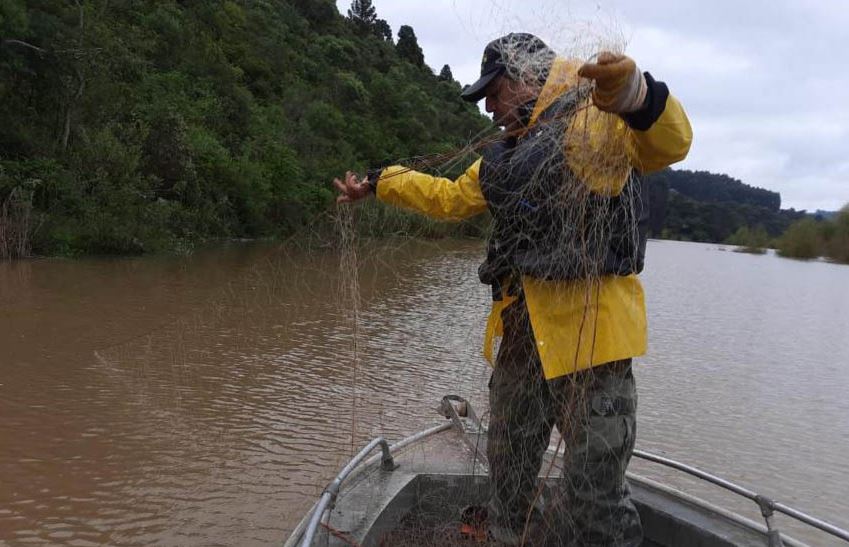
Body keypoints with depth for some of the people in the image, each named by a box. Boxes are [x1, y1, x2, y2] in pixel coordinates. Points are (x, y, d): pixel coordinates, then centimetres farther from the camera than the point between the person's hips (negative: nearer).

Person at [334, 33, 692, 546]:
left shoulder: (594, 117, -7)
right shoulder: (506, 154, 21)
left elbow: (669, 143, -25)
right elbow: (450, 196, 33)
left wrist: (637, 96, -47)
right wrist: (379, 183, 36)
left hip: (589, 328, -8)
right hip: (521, 330, 9)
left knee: (595, 492, -4)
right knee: (510, 474, 20)